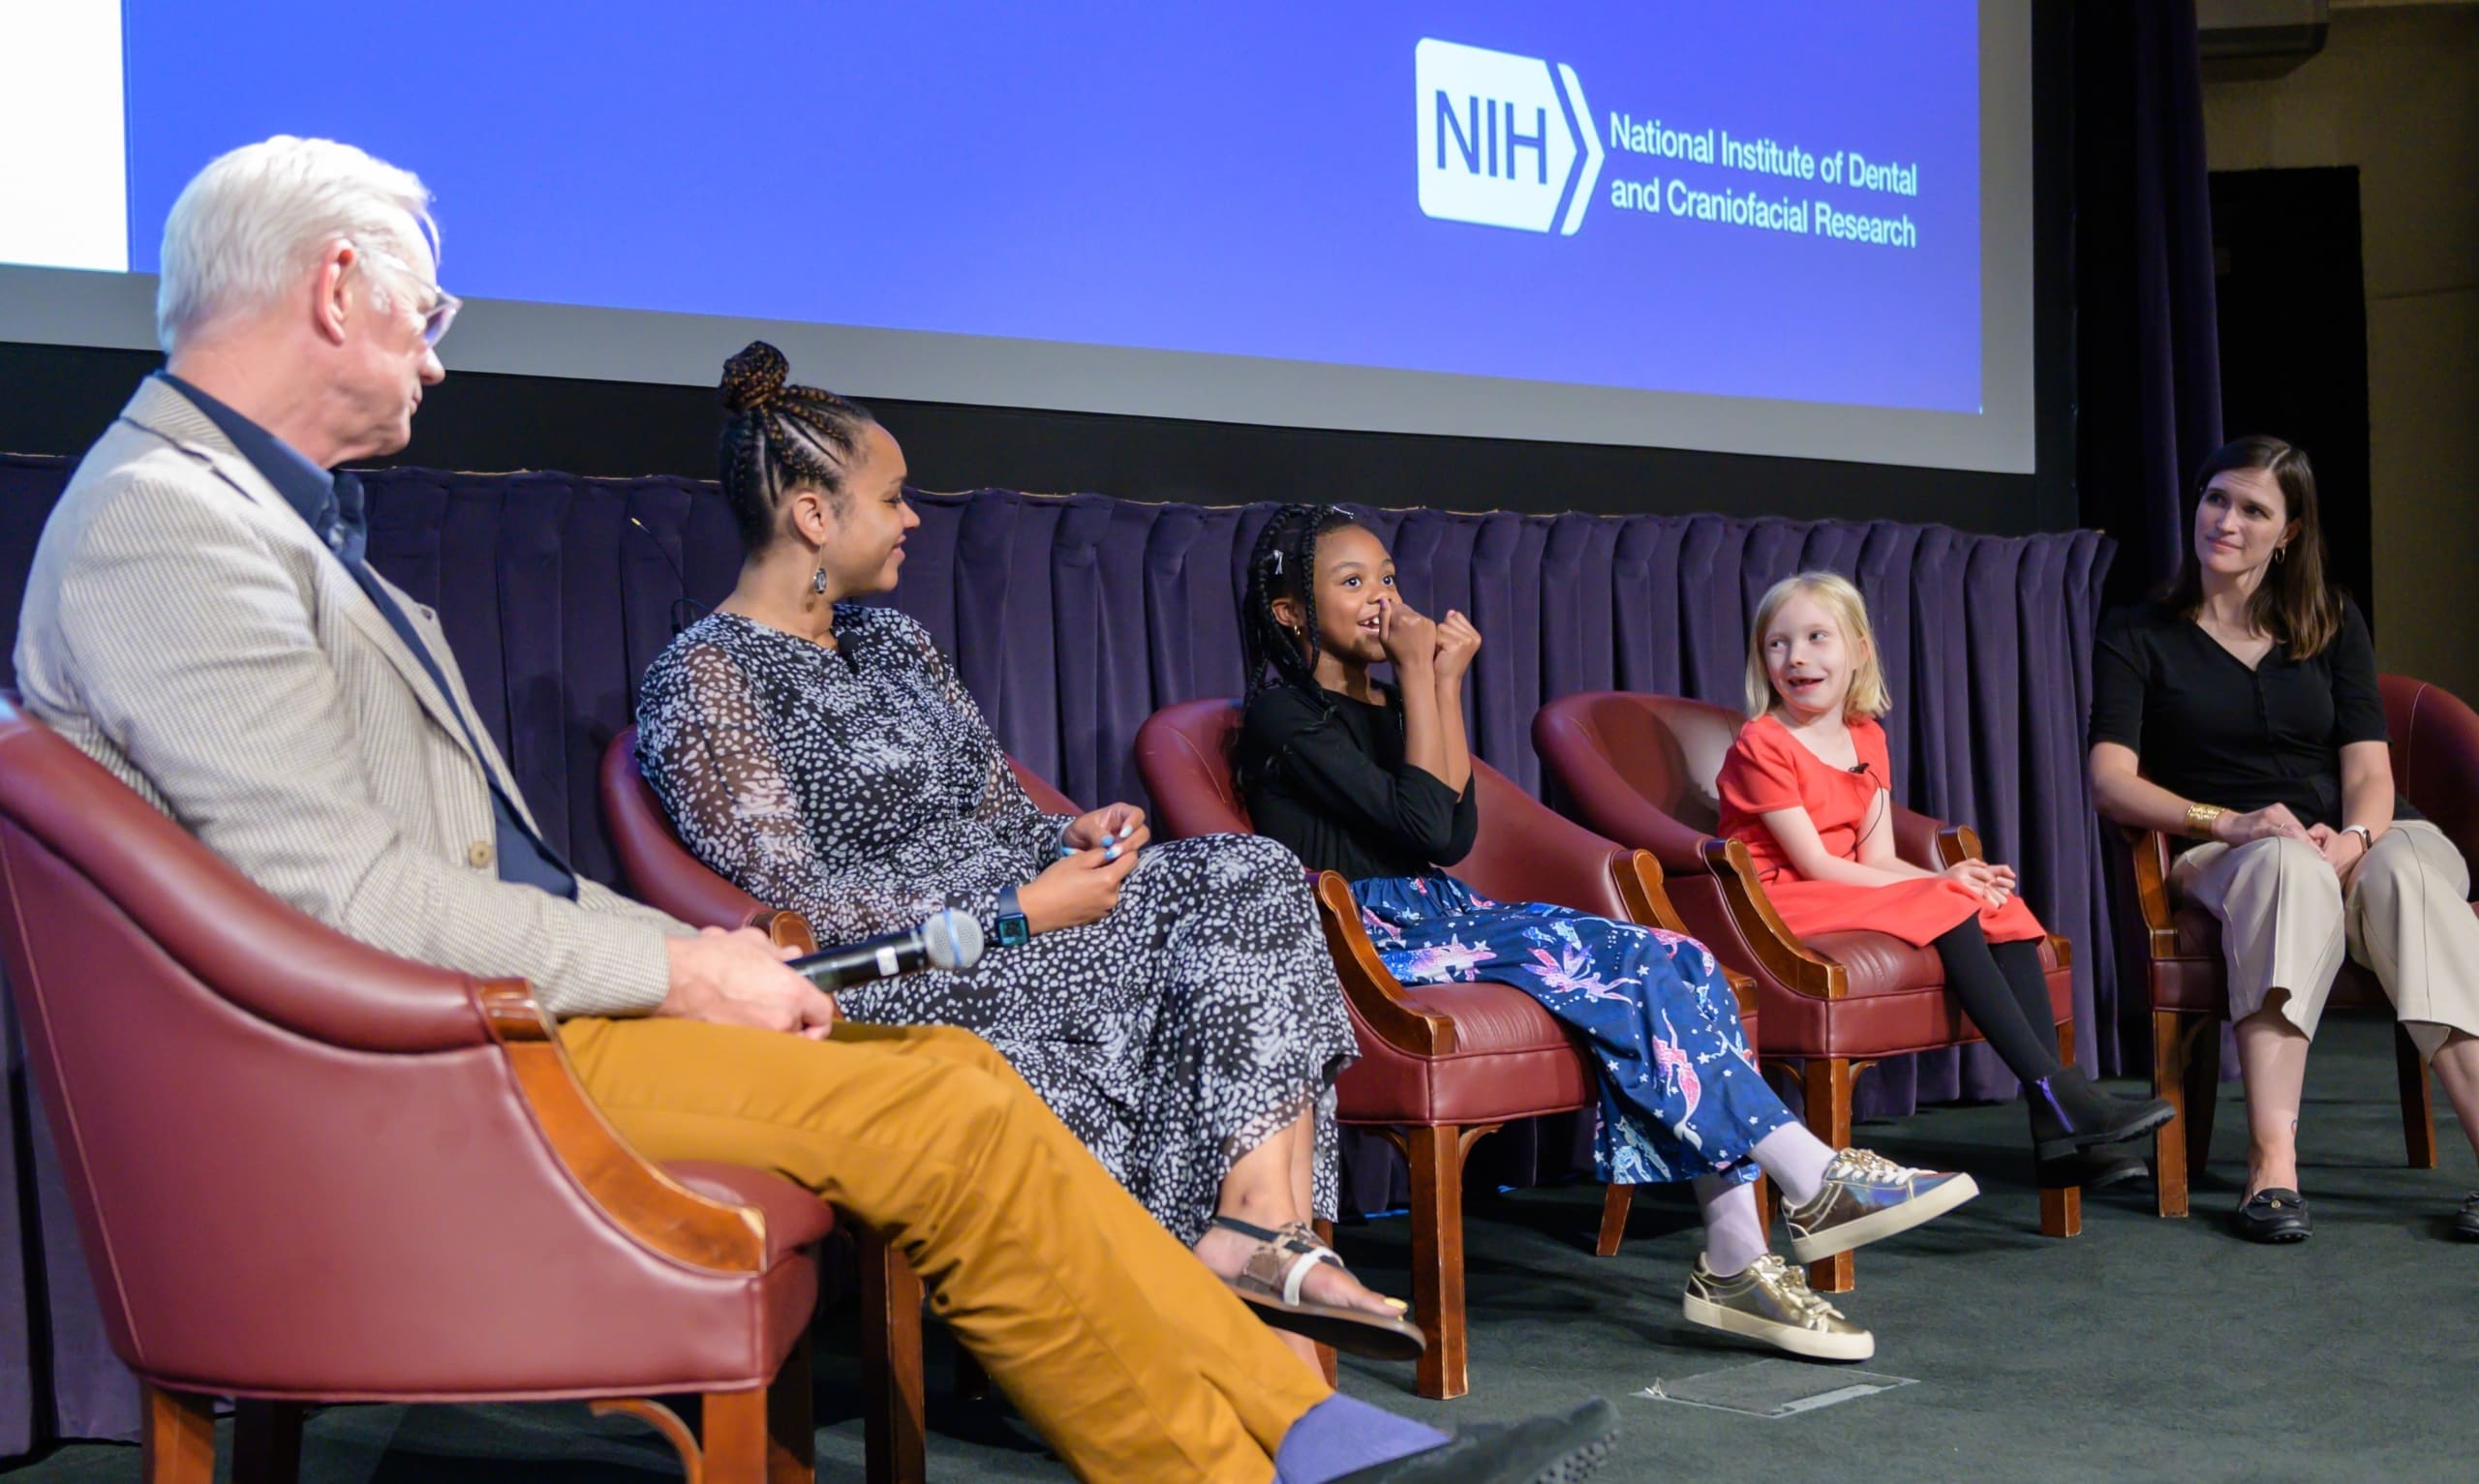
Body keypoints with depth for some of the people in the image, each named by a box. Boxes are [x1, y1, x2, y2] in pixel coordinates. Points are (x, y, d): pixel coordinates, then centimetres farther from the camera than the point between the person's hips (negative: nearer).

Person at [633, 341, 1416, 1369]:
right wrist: (1020, 913, -16)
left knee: (1246, 876, -18)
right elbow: (792, 905, -15)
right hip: (905, 988, -8)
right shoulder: (703, 682, -6)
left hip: (1019, 920, 9)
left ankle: (1267, 1231, -30)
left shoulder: (893, 640, 22)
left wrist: (1071, 837, -1)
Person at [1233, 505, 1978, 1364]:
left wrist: (1444, 686, 4)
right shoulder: (1285, 715, -4)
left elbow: (1455, 838, 5)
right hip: (1368, 937, -8)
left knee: (1675, 964, -15)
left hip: (1443, 915, 8)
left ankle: (1734, 1261, -22)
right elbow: (1423, 824, -15)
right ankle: (1812, 1180, -27)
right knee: (1621, 973, -27)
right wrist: (1418, 675, -8)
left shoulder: (1386, 706, 21)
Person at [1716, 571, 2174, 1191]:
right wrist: (1939, 883, -18)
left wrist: (1948, 880, -16)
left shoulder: (1866, 738, 14)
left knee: (2005, 909, -11)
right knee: (1948, 914, -26)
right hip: (1785, 903, -8)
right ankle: (2058, 1092, -29)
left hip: (1852, 894, 8)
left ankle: (2056, 1135, -21)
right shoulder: (1761, 744, -10)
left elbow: (1877, 856, 5)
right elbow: (1814, 863, -16)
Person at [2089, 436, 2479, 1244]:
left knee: (2408, 871, -35)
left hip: (2349, 841, 2)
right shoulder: (2138, 635, 10)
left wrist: (2354, 836, -18)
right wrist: (2225, 822, -20)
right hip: (2220, 860, -2)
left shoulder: (2333, 624, 18)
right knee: (2290, 866, -39)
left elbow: (2369, 768, 6)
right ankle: (2273, 1166, -51)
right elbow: (2111, 780, -4)